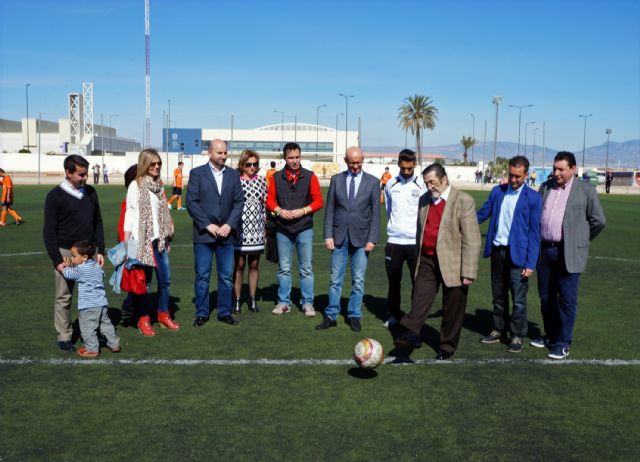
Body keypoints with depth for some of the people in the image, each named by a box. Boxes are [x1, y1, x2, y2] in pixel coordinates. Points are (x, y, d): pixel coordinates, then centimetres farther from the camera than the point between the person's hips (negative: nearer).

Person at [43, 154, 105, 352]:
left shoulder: (90, 192, 7)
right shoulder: (55, 196, -7)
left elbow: (98, 223, 12)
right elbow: (49, 231, -7)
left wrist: (100, 250, 6)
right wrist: (57, 260, -12)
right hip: (66, 252, -4)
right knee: (64, 297, 2)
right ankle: (64, 337, 13)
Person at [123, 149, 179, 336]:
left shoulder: (159, 185, 12)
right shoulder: (136, 185, -4)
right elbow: (130, 213, -6)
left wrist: (167, 238, 14)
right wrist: (126, 243, -9)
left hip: (159, 239, 6)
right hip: (142, 240, -5)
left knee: (165, 279, 8)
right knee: (144, 281, 1)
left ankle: (163, 315, 24)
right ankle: (144, 319, 13)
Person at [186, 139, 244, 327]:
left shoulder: (233, 175, 9)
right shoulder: (197, 173, 1)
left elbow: (239, 202, 5)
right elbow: (192, 202, -5)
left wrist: (229, 224, -8)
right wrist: (208, 225, -11)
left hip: (227, 233, 3)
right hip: (203, 233, -3)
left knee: (226, 276, 6)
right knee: (202, 276, 1)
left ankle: (224, 312, 17)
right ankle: (201, 313, 11)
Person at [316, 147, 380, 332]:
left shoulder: (373, 182, 1)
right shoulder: (336, 179, 5)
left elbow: (375, 213, 0)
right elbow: (330, 210, 5)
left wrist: (372, 239, -7)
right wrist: (328, 235, -3)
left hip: (361, 238, -1)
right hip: (339, 237, 1)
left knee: (358, 280, 5)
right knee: (335, 279, 5)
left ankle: (354, 316, 17)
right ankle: (330, 316, 13)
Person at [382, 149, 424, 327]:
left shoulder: (422, 185, -4)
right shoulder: (391, 184, 5)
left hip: (416, 241, -2)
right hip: (394, 240, 2)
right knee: (393, 281, 9)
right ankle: (393, 314, 21)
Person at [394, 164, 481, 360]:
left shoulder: (463, 201, -10)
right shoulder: (424, 200, 9)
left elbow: (471, 239, -13)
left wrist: (468, 272, -17)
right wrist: (418, 258, 15)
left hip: (452, 263, -4)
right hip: (427, 261, 5)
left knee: (452, 308, 7)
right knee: (419, 299, -9)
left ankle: (447, 346, 19)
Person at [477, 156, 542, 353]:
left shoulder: (533, 198, -6)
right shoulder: (497, 191, 7)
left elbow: (534, 232, -7)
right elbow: (482, 214, 11)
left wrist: (530, 263, -12)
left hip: (517, 254, -4)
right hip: (497, 251, 4)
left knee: (518, 299, 1)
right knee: (499, 295, 16)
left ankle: (517, 336, 15)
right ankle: (498, 331, 29)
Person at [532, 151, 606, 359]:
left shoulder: (585, 190, -3)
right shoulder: (545, 187, 10)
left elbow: (599, 220, 1)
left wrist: (581, 240, 7)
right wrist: (537, 244, 12)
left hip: (568, 253, -5)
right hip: (545, 251, 5)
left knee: (567, 299, 0)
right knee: (546, 297, 12)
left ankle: (563, 343, 8)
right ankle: (551, 335, 27)